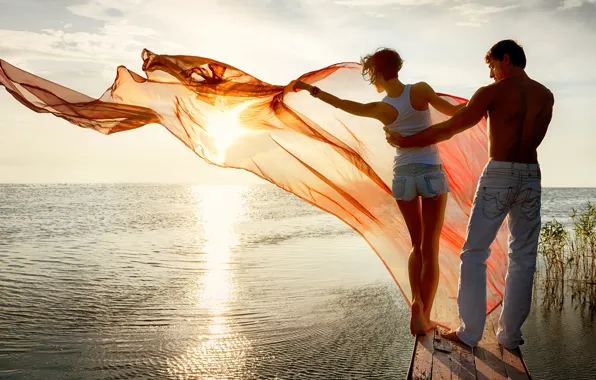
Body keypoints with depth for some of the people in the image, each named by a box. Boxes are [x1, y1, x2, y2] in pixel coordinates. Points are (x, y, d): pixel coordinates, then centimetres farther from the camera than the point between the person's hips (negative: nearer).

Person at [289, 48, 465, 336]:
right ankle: (423, 317, 4)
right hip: (432, 174, -2)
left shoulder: (381, 109, -5)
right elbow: (452, 111, 1)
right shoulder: (421, 90, -9)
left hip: (403, 176, 2)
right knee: (430, 249, 4)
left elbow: (342, 104, 6)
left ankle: (417, 305, 1)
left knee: (417, 245, 19)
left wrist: (310, 89, 18)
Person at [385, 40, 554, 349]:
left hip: (499, 174, -5)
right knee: (523, 258, 11)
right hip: (531, 176, 5)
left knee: (474, 253, 4)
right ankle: (510, 334, 14)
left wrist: (405, 142, 2)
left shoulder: (493, 92, -5)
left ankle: (470, 332, 5)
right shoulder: (546, 95, 9)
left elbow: (448, 129, -5)